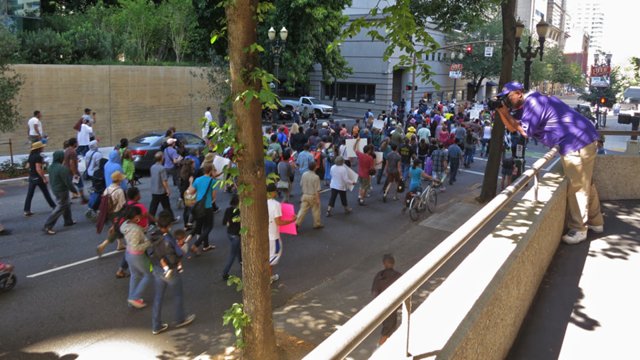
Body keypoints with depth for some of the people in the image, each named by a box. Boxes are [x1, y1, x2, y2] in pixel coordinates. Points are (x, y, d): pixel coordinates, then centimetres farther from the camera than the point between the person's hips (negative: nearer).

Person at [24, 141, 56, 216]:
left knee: (29, 194, 5)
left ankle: (27, 210, 3)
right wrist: (44, 178, -22)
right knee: (46, 193, 8)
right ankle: (53, 206, 20)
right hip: (38, 177, -7)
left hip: (31, 177, 7)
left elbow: (29, 166, 16)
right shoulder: (38, 156, -18)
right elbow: (38, 169, -24)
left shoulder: (31, 156, 7)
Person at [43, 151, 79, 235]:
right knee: (59, 209, -2)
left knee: (67, 205, 24)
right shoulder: (62, 168, -26)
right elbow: (68, 182, -21)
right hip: (62, 191, -9)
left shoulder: (51, 167, 1)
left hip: (55, 189, 9)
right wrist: (74, 190, -9)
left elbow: (51, 179, 13)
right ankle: (47, 227, -3)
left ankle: (68, 221, 38)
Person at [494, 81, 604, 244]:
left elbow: (525, 131, -17)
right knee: (585, 184, 20)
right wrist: (501, 111, 2)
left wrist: (506, 112, -10)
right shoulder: (528, 105, 16)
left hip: (578, 142, -11)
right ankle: (595, 222, 33)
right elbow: (512, 127, 15)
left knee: (577, 187, -4)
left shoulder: (533, 101, -16)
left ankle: (578, 230, 4)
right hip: (584, 140, 11)